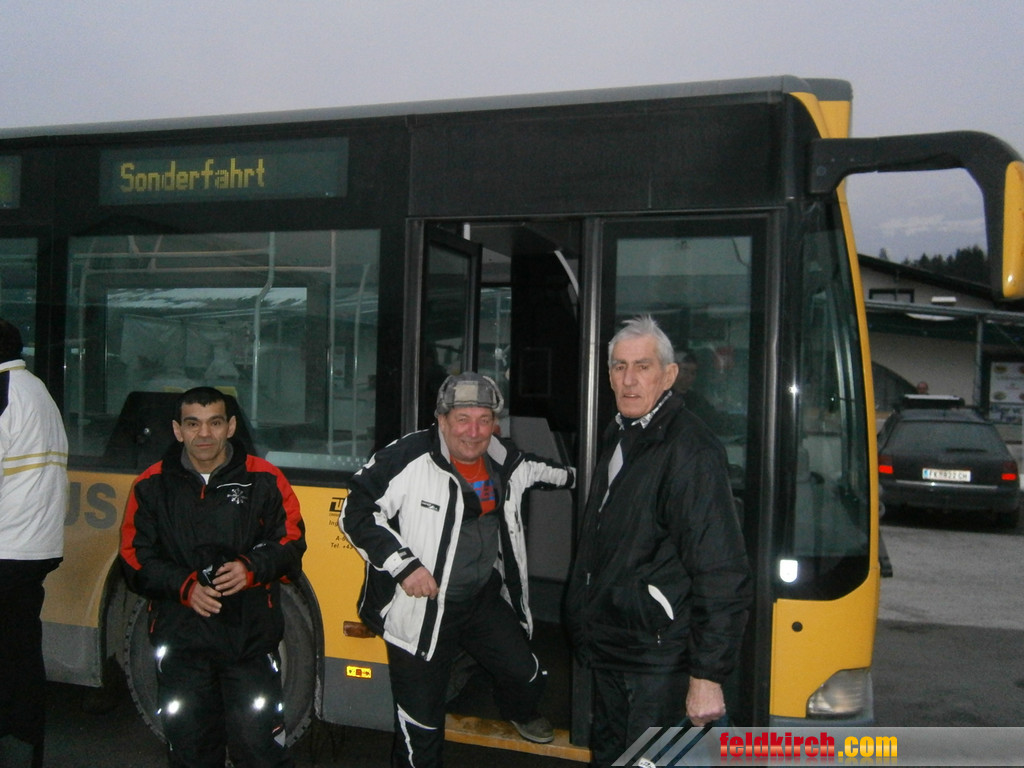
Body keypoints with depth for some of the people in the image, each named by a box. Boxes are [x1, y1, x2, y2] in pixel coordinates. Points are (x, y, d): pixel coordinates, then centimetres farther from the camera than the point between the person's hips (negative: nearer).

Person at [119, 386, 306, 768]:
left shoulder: (264, 479, 0)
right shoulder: (152, 486, 5)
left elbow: (291, 541, 3)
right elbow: (137, 559, 4)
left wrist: (252, 567, -16)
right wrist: (185, 586, -12)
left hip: (251, 639, -2)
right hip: (182, 640, 2)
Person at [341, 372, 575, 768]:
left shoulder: (504, 458, 1)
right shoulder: (407, 458, -22)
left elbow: (532, 469, 25)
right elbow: (356, 512, -19)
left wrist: (573, 476, 38)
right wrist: (402, 564, -25)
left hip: (486, 598, 6)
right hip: (421, 611, -6)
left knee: (526, 674, 17)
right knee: (421, 724, 2)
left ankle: (519, 713, 53)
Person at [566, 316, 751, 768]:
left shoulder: (690, 451, -19)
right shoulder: (617, 438, 11)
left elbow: (722, 576, -22)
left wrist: (707, 676, -23)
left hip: (659, 660, -9)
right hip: (608, 648, 9)